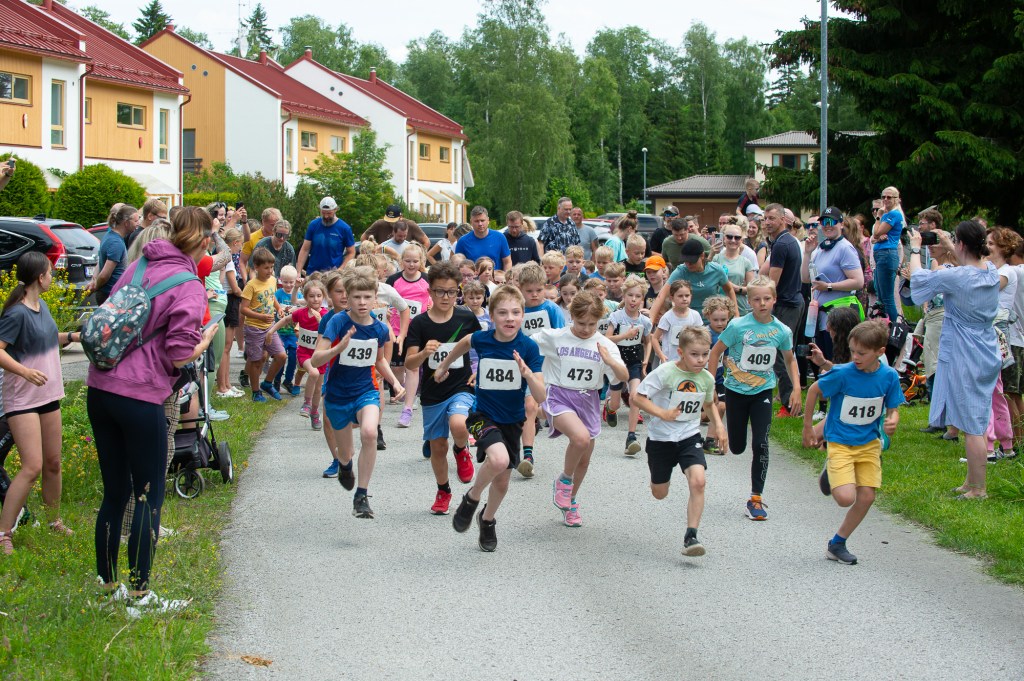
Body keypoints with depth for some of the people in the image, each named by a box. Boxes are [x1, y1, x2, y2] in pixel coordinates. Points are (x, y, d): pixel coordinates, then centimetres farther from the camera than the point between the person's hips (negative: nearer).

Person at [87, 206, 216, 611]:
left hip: (100, 390, 7)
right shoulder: (190, 287, -10)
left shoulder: (140, 267, 11)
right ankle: (140, 596, 10)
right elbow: (178, 355, -15)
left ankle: (107, 585, 26)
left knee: (115, 493, 17)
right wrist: (205, 342, 3)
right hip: (141, 398, -7)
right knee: (149, 498, 5)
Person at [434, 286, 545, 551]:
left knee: (502, 480, 12)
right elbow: (464, 343, 13)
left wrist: (527, 373, -38)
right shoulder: (481, 339, -14)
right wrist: (444, 365, 25)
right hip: (484, 415, -2)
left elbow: (540, 398, -20)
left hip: (512, 420, 2)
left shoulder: (528, 347, -17)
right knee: (499, 459, -31)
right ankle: (471, 499, -3)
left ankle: (487, 519, 44)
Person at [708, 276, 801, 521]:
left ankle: (756, 498, 1)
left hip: (762, 392, 1)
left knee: (761, 445, -10)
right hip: (736, 390, -1)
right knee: (737, 448, 10)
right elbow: (716, 352, -4)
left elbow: (790, 359, 11)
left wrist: (796, 389, 3)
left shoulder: (782, 331, -7)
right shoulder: (738, 326, -15)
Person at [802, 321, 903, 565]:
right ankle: (831, 473, 17)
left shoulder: (889, 376, -9)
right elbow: (813, 391, -3)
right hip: (839, 442, -4)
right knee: (846, 497, -19)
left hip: (869, 444, 4)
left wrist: (892, 421, -22)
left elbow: (893, 408, 3)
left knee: (867, 497, -2)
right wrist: (808, 427, 2)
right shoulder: (843, 373, -19)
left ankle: (837, 544, 18)